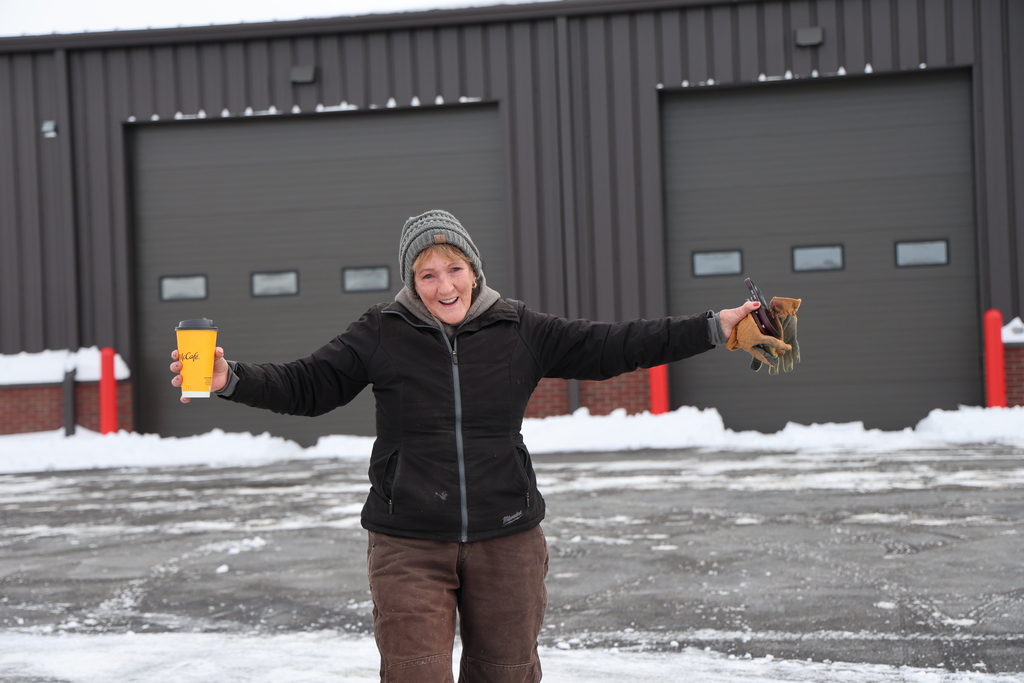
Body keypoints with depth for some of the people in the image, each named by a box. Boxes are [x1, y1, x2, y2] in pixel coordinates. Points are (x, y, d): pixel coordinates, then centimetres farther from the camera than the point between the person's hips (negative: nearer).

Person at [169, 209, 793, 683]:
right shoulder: (383, 334, -2)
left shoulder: (520, 331, 1)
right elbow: (307, 385, -3)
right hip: (409, 545, -2)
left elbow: (610, 347, 1)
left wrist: (714, 329, -5)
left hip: (506, 540, 2)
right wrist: (231, 378, -20)